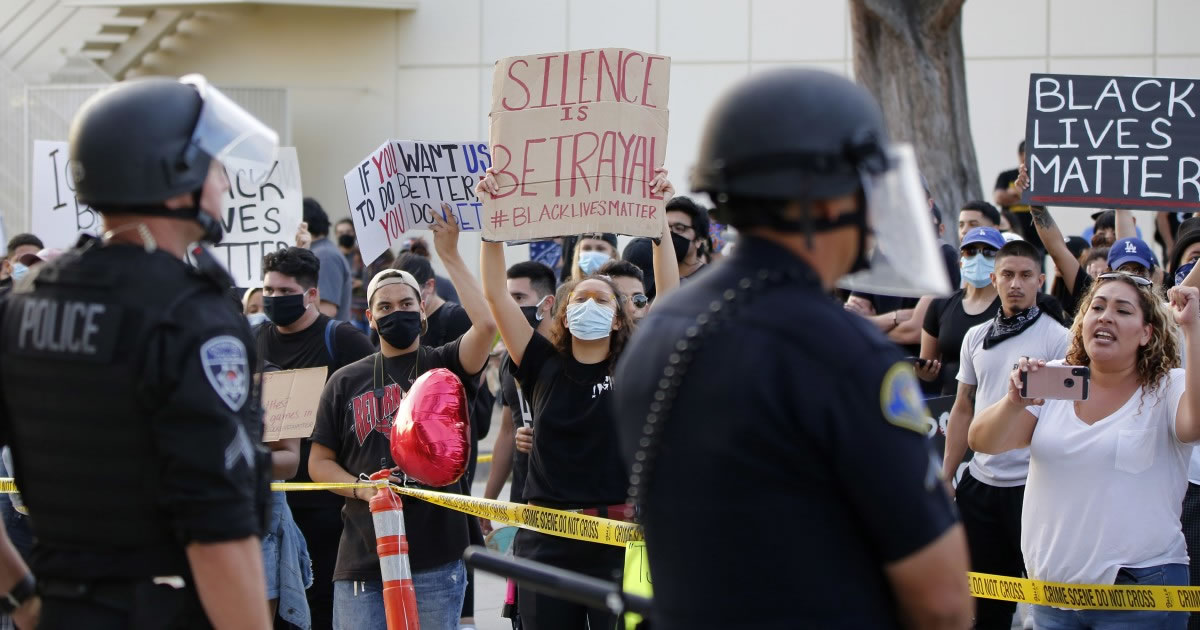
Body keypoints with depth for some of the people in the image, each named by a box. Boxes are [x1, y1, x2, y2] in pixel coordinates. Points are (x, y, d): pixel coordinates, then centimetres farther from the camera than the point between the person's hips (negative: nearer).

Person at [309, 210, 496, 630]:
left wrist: (449, 255, -8)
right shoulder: (345, 382, 12)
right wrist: (362, 488, -7)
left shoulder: (443, 367, 7)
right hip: (362, 559, 1)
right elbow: (320, 462, 13)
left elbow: (486, 324, -13)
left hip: (434, 559, -1)